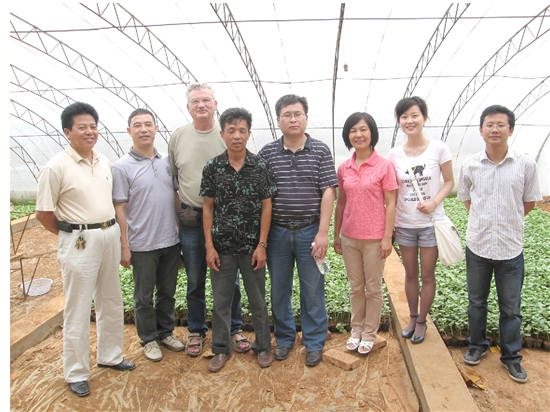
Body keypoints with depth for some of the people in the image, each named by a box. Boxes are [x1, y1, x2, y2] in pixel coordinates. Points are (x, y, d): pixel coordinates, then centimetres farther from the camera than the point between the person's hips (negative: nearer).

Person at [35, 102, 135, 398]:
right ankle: (76, 373, 23)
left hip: (110, 235, 6)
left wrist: (109, 230, 8)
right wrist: (71, 234, -1)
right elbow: (43, 213, -8)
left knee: (111, 302, 17)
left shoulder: (104, 162, 7)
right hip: (79, 242, -6)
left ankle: (110, 355, 36)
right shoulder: (57, 167, -12)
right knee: (78, 309, 6)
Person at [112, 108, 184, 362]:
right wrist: (124, 246, -10)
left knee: (168, 292, 18)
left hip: (171, 241, 4)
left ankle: (166, 332, 37)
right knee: (144, 296, 12)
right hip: (142, 245, -4)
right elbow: (119, 208, -9)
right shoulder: (122, 167, -9)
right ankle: (149, 339, 30)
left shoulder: (167, 161, 3)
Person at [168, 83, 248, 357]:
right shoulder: (178, 136, 3)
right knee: (195, 281, 14)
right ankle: (196, 331, 32)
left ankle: (234, 329, 29)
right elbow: (171, 177, 10)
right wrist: (180, 209, 4)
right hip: (191, 220, 2)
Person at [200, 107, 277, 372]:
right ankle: (221, 348, 31)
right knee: (221, 300, 13)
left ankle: (263, 346, 32)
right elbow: (207, 207, 1)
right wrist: (209, 246, -3)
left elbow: (266, 207, -3)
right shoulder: (212, 168, -2)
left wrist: (262, 245, -7)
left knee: (258, 300, 13)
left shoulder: (260, 166, -5)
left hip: (252, 246, -1)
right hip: (222, 247, 1)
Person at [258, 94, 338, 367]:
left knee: (313, 290, 9)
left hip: (310, 231, -1)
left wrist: (323, 232, -11)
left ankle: (314, 342, 27)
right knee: (279, 289, 13)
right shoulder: (267, 152, 2)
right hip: (277, 232, 2)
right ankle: (284, 338, 33)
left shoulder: (320, 151, -1)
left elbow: (328, 192, -5)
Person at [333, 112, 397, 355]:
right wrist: (336, 235, 9)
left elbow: (390, 204, -7)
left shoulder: (384, 166, -7)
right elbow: (341, 203, 9)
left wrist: (387, 238, -11)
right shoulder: (343, 168, 4)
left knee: (373, 288, 10)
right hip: (349, 238, 4)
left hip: (374, 238, -3)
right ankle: (356, 330, 32)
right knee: (355, 287, 16)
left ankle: (369, 334, 26)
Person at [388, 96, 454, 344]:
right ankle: (412, 318, 32)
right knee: (410, 274, 14)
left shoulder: (438, 149, -7)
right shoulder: (394, 154, -1)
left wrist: (434, 202, -19)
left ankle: (421, 321, 27)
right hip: (404, 224, 2)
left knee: (427, 275, 8)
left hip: (431, 223, -2)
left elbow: (449, 182, -1)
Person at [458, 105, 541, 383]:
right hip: (477, 245, 1)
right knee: (476, 301, 16)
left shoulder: (525, 164, -7)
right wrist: (485, 220, 6)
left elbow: (529, 202, 6)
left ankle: (511, 356, 31)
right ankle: (477, 345, 37)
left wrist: (508, 221, 6)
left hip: (511, 248, -1)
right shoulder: (470, 165, -4)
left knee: (511, 307, 12)